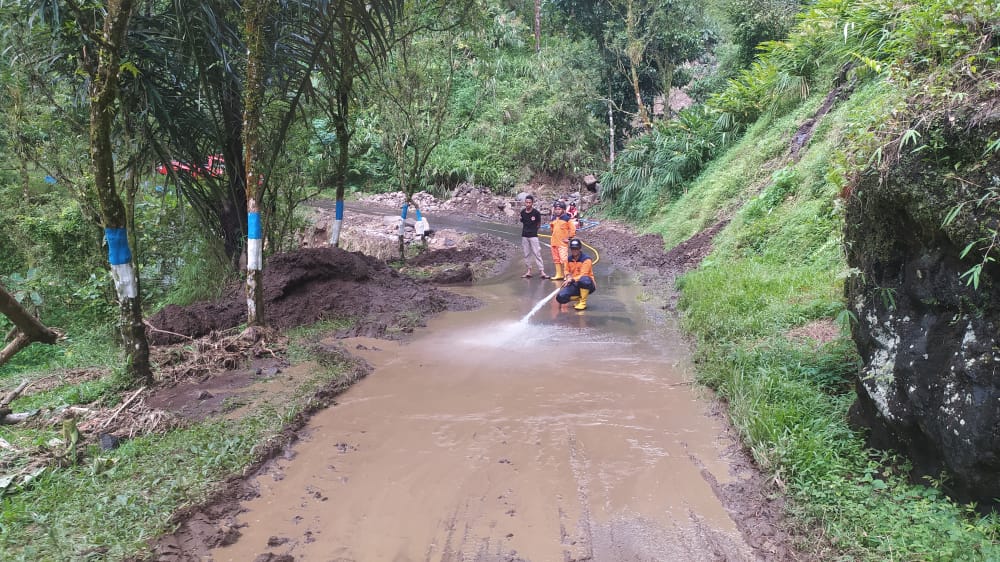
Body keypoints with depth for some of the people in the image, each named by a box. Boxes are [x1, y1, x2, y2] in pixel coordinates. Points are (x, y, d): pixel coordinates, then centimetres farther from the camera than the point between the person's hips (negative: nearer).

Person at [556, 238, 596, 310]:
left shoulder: (586, 259, -12)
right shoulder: (569, 259, 8)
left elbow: (583, 275, -19)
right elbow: (567, 271, 21)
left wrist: (572, 280, -28)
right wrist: (568, 277, -2)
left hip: (588, 285, -5)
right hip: (575, 286, 5)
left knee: (583, 280, -44)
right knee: (561, 297, -19)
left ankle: (583, 302, -20)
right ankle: (579, 297, 9)